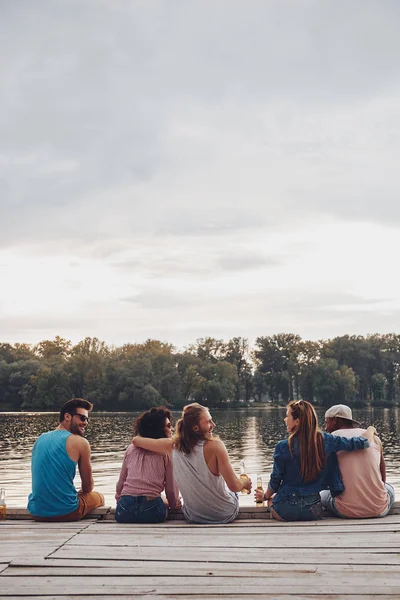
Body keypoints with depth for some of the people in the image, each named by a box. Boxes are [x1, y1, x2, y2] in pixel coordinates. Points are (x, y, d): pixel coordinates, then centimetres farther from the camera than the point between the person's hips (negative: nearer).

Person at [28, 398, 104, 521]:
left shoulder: (40, 439, 9)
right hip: (65, 512, -6)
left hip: (36, 512, 6)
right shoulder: (80, 442, -9)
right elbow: (88, 486, 1)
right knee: (99, 497, 25)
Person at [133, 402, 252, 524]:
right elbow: (234, 486, -24)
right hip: (225, 515, -3)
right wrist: (245, 482, -2)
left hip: (193, 517, 3)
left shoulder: (173, 445, -12)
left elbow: (136, 440, 2)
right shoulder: (215, 445, -25)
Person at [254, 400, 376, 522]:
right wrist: (371, 429, 19)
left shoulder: (282, 447, -14)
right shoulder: (326, 440, -8)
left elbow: (275, 481, -3)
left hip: (286, 510, -3)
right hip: (313, 511, 4)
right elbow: (363, 442, -4)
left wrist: (265, 496, 18)